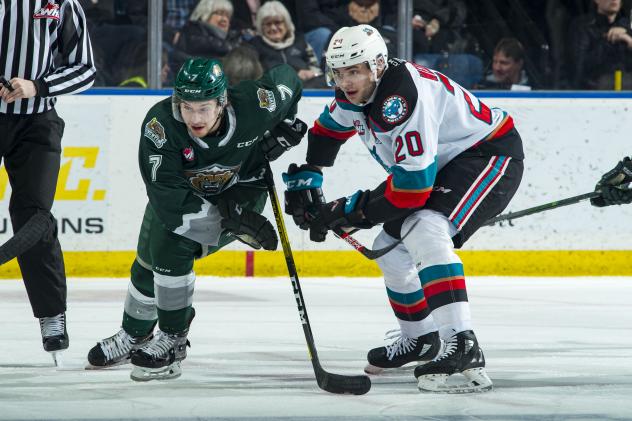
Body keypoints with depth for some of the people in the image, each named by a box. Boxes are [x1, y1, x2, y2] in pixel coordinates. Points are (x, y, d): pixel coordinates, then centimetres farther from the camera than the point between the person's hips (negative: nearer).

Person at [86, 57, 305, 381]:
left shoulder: (253, 107, -33)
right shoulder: (160, 124, -36)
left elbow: (288, 79, -9)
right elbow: (168, 198, -40)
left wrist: (285, 128, -13)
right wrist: (231, 221, -44)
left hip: (240, 192, -2)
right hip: (181, 193, 3)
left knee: (173, 247, -23)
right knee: (148, 261, 15)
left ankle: (172, 342, -10)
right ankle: (134, 336, 43)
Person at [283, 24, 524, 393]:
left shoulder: (402, 97, -33)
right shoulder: (357, 92, -4)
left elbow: (413, 186, -34)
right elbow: (328, 130, 21)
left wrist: (351, 211, -24)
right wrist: (306, 179, 10)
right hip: (445, 159, 11)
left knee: (426, 233, -32)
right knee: (391, 247, 14)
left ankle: (463, 348, -41)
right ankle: (420, 339, 34)